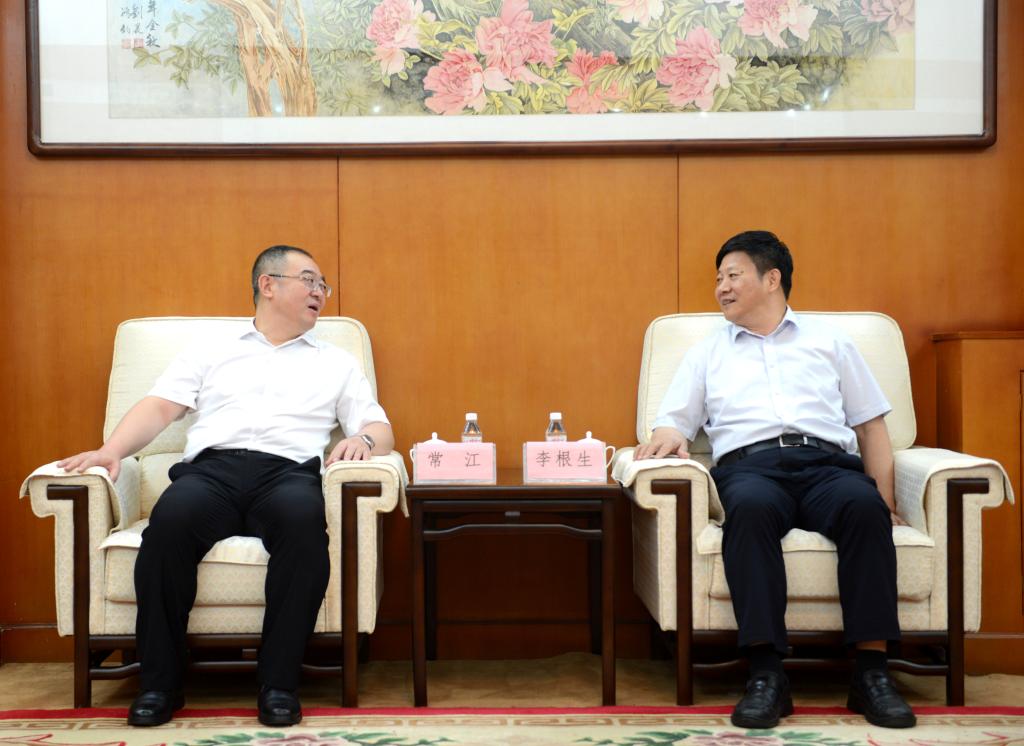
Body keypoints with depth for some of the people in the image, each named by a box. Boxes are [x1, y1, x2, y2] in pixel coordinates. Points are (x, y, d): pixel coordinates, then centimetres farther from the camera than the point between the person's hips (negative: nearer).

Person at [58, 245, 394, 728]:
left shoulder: (337, 363, 26)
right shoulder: (210, 352, 25)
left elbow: (380, 430, 18)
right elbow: (160, 406, 13)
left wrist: (363, 439, -7)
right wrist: (112, 450, -5)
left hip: (288, 472, 0)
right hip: (212, 468, 0)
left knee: (304, 516, -37)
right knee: (172, 516, -35)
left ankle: (279, 683, -28)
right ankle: (159, 682, -21)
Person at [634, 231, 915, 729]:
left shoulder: (829, 341, 26)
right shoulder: (707, 353, 28)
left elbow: (870, 424, 20)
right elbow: (673, 422, 19)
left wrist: (885, 495, 5)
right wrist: (668, 437, -7)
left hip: (827, 463, 1)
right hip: (749, 465, 0)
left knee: (864, 506, -34)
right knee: (751, 507, -38)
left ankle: (871, 672, -31)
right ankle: (766, 674, -38)